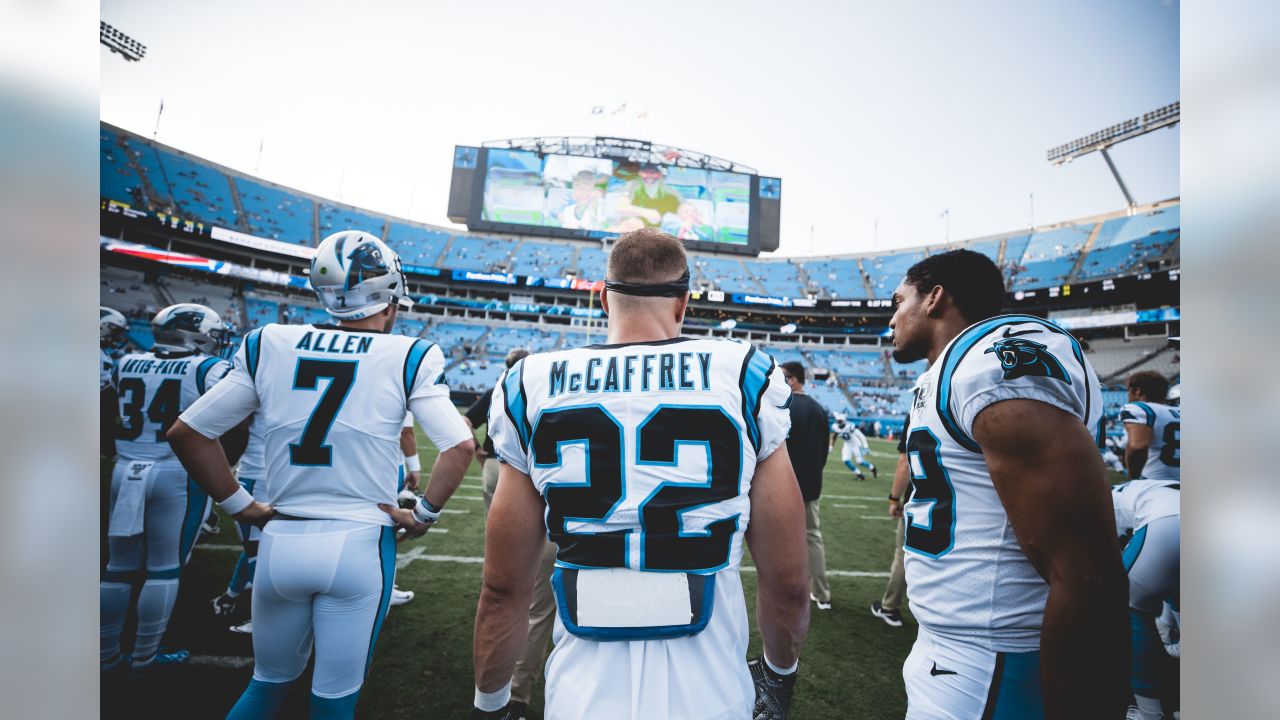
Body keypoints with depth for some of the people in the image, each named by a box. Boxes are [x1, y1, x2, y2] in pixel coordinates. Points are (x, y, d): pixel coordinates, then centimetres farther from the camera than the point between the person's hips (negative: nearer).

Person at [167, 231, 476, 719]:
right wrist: (424, 514, -2)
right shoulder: (406, 357, -10)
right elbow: (460, 447, -15)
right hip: (359, 544, -3)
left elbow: (187, 432, 5)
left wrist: (239, 505, 11)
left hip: (280, 542, 3)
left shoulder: (268, 345, 0)